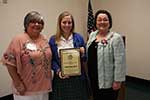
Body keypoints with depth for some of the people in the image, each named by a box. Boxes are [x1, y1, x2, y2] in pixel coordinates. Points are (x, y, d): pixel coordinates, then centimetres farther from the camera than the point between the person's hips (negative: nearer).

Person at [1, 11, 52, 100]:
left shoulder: (44, 39, 6)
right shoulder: (19, 40, -12)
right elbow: (10, 63, -14)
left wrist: (48, 82, 9)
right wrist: (18, 84, -15)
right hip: (26, 89, -5)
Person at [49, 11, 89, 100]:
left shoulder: (79, 38, 3)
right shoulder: (53, 40, 1)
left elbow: (85, 59, 7)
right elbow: (51, 59, 1)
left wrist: (82, 54, -13)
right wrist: (58, 71, -13)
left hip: (77, 77, 1)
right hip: (60, 78, 0)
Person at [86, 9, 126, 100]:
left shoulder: (116, 38, -15)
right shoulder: (92, 35, 6)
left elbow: (120, 61, -17)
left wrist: (117, 81, -17)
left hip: (108, 80, -6)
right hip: (94, 79, 7)